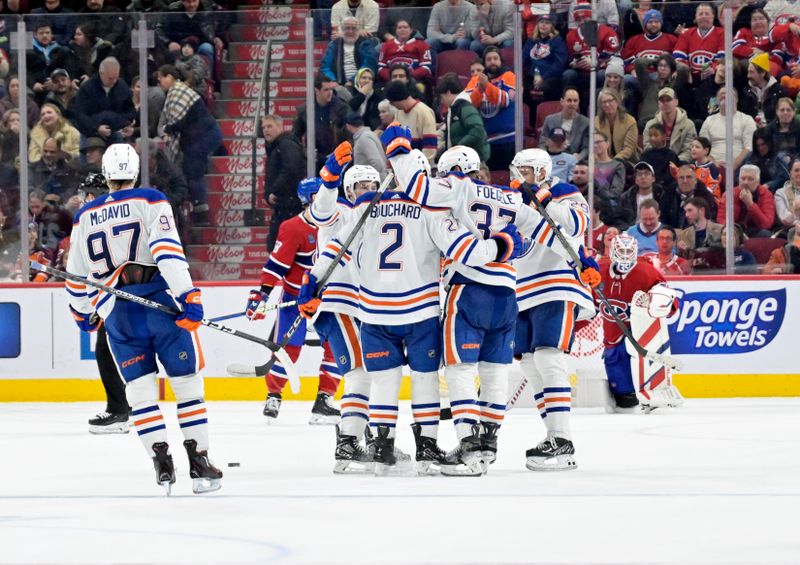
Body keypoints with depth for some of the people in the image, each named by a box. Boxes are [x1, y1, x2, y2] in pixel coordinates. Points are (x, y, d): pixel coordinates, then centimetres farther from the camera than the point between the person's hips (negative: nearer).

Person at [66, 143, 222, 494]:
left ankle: (161, 462, -3)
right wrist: (188, 296, -19)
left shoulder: (86, 217, 12)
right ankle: (199, 463, 2)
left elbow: (77, 274, 19)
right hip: (162, 302, -2)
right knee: (187, 382, 5)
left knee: (140, 389, 8)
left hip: (116, 313, 2)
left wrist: (82, 313, 36)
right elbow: (168, 250, -14)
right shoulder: (150, 202, 0)